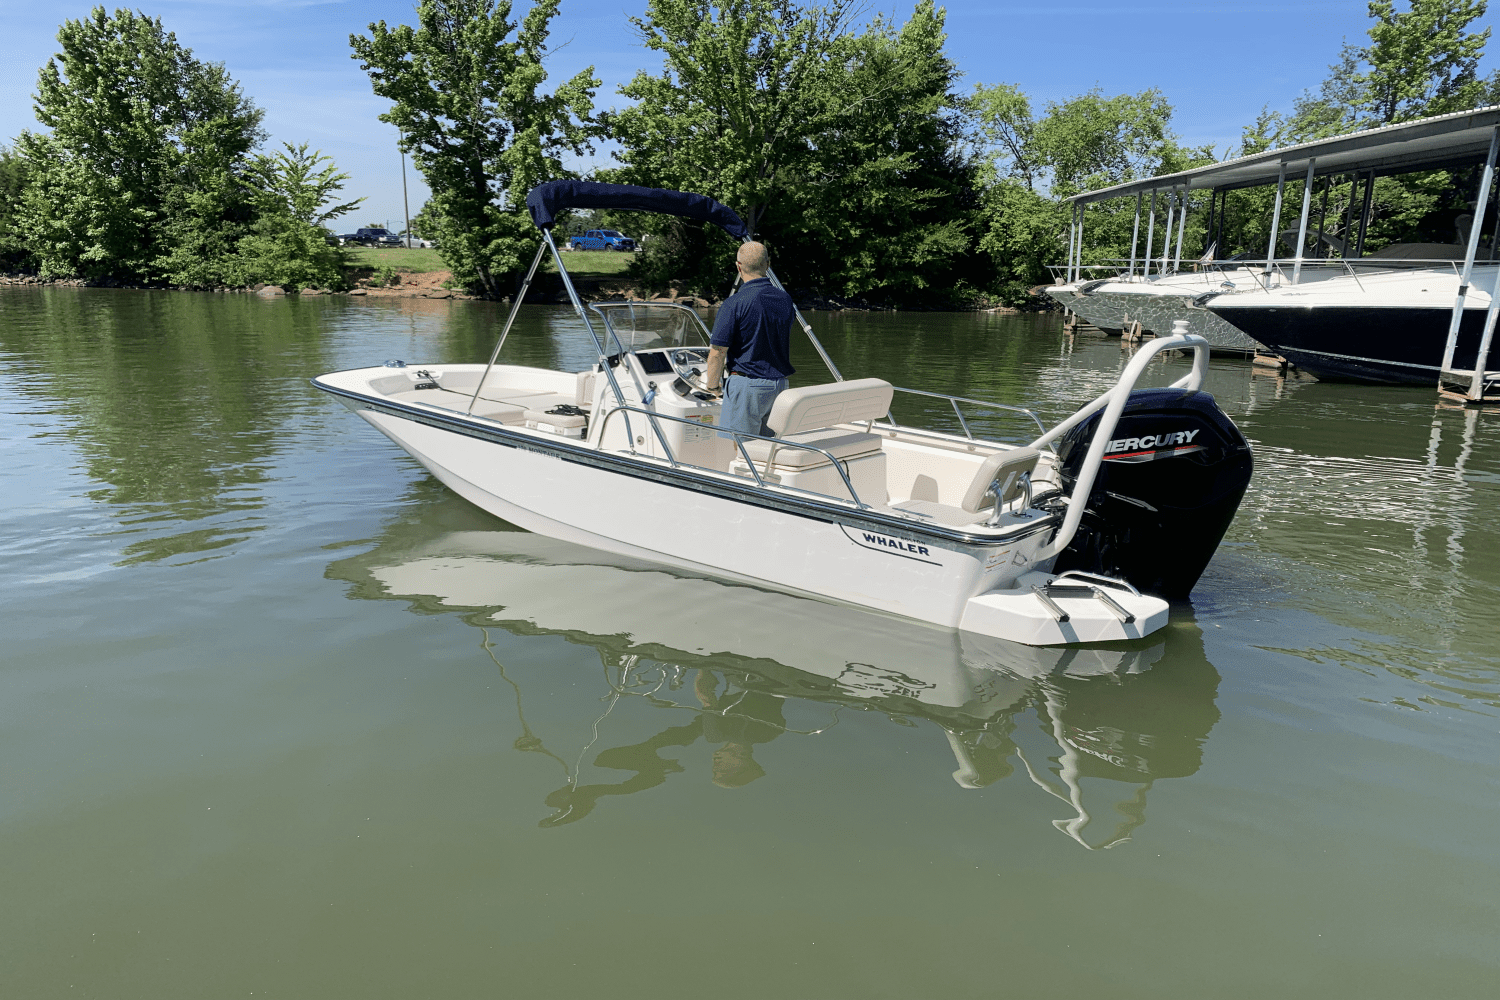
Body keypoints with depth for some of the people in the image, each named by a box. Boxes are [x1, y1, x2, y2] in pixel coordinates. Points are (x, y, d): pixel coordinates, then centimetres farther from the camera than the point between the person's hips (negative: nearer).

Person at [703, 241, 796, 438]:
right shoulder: (785, 300, 8)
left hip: (746, 386, -7)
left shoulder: (734, 304, -13)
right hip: (780, 384, 7)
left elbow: (718, 352, -13)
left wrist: (712, 385, 2)